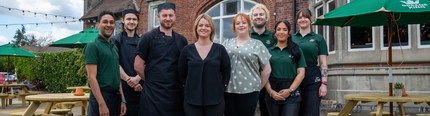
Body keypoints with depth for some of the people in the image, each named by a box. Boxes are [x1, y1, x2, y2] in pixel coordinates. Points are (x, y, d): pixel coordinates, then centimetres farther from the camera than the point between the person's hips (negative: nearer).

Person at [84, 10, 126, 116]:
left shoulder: (114, 47, 14)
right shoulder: (93, 46, -7)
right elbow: (91, 77, -14)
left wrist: (122, 100, 11)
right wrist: (101, 104, -20)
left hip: (116, 96, 7)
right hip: (101, 96, -7)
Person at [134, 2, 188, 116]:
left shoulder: (182, 40, 10)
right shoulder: (148, 37, -3)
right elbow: (138, 66, -4)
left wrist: (175, 81, 9)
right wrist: (151, 80, 4)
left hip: (176, 92, 4)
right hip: (153, 93, -4)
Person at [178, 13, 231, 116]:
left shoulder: (220, 49, 1)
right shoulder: (187, 50, 2)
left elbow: (226, 73, 5)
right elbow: (181, 74, 8)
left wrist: (220, 90, 1)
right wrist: (188, 89, 5)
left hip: (215, 100, 0)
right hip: (192, 100, 1)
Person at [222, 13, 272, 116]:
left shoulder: (257, 44, 4)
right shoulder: (227, 43, 10)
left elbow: (266, 70, 6)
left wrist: (258, 87, 8)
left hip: (249, 91, -2)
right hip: (228, 90, 2)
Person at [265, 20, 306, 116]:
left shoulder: (296, 50, 6)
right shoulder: (269, 51, 8)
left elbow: (301, 73, 0)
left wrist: (290, 90, -12)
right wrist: (270, 91, -11)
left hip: (292, 95, -1)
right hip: (272, 94, 2)